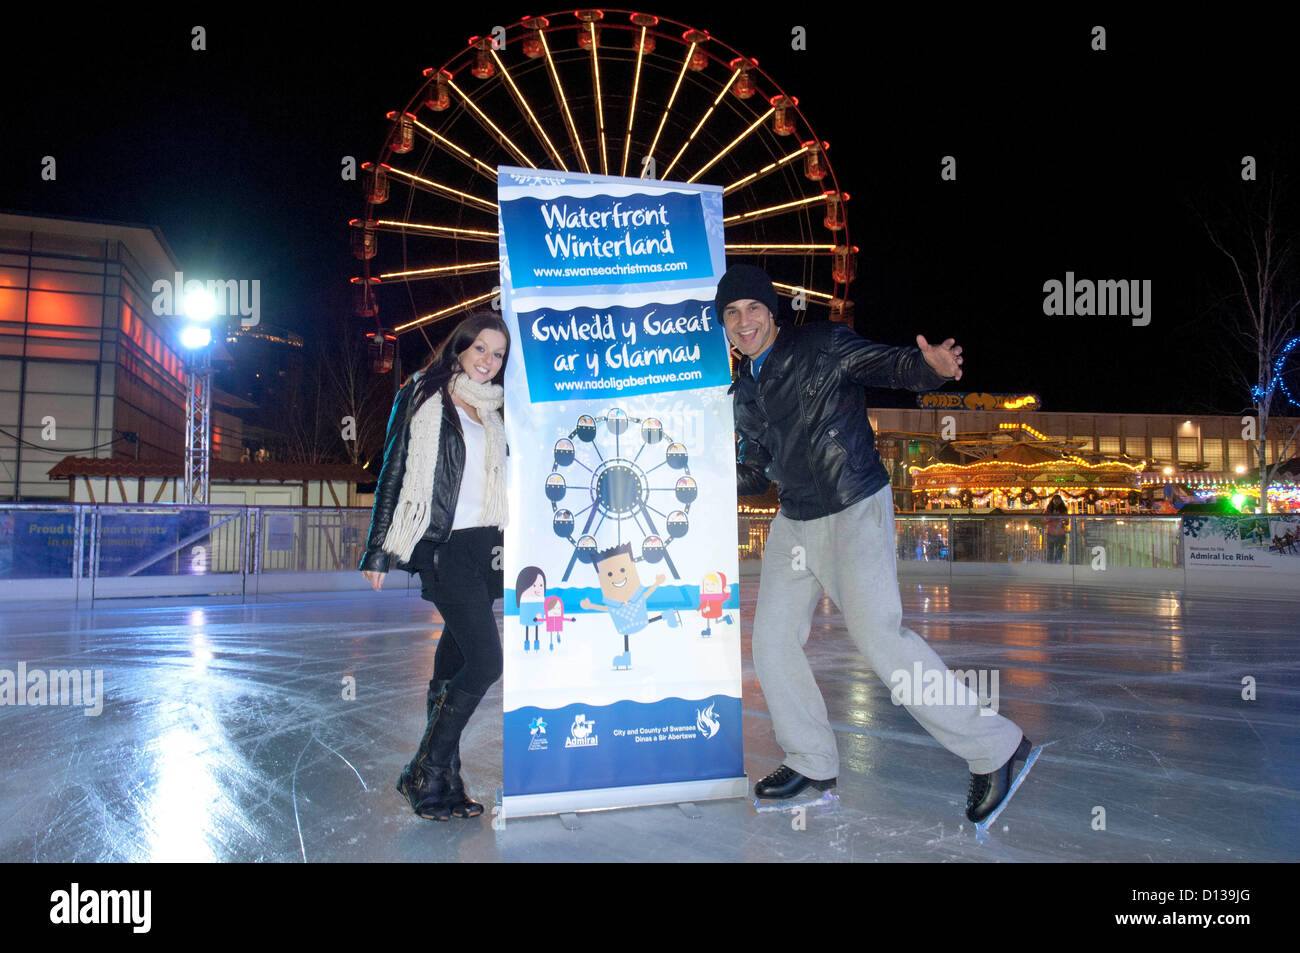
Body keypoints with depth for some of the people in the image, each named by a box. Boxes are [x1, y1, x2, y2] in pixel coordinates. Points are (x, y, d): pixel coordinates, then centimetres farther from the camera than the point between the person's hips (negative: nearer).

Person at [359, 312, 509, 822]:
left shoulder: (492, 411, 18)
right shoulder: (422, 396, 2)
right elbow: (393, 473, 0)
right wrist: (379, 550, -4)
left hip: (485, 545, 6)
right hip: (442, 547, -5)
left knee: (453, 666, 8)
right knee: (486, 661, -14)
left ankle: (442, 786, 16)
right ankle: (424, 775, 1)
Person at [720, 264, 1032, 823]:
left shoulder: (822, 346, -8)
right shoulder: (742, 393, 10)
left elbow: (890, 364, -20)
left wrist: (930, 366, -41)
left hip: (854, 510, -7)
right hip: (793, 521, 8)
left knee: (878, 634, -16)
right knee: (771, 640, 6)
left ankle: (995, 748, 0)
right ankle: (812, 763, 24)